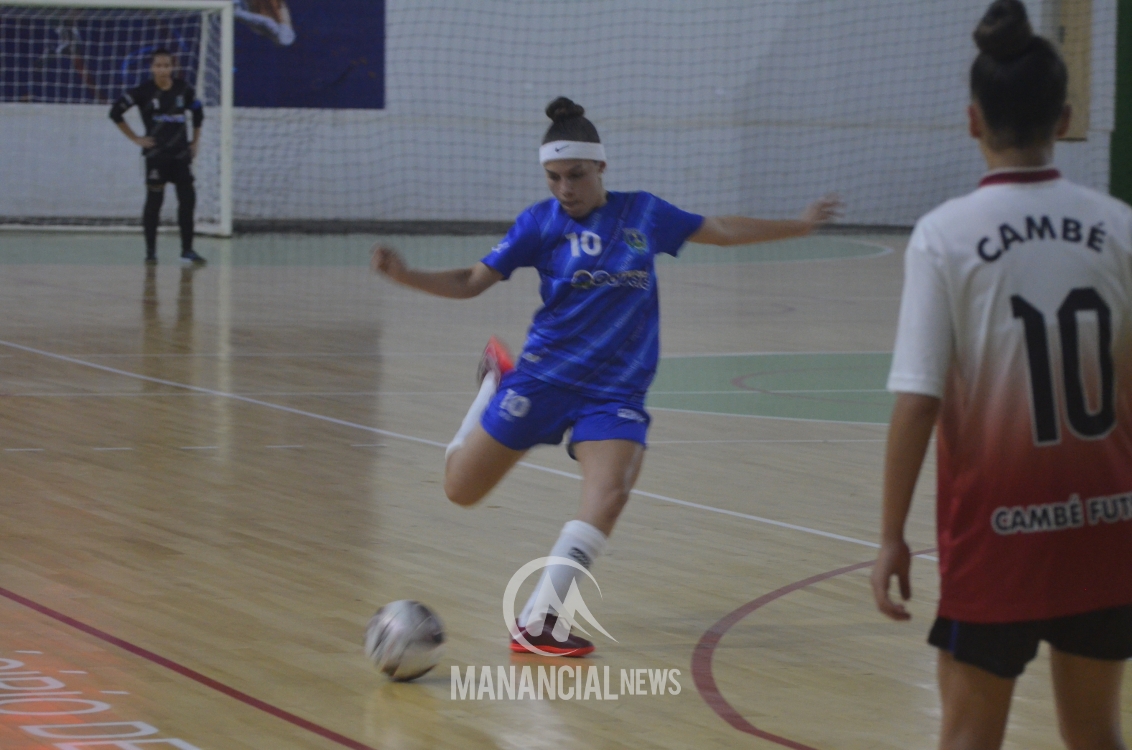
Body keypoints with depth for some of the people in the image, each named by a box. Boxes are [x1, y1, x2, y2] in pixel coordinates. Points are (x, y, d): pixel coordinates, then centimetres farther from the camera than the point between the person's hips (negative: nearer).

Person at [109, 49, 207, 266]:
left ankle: (187, 250, 7)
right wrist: (136, 139, -5)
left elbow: (198, 112, 20)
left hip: (181, 153, 3)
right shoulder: (143, 91, -6)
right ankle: (150, 251, 7)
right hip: (156, 154, -3)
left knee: (187, 200, 0)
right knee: (154, 201, -1)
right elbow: (116, 112, -4)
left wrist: (195, 141, 14)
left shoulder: (183, 90, 3)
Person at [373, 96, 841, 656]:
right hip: (544, 376, -1)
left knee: (608, 496, -24)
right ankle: (496, 381, 35)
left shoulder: (644, 215, 4)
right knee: (461, 490, 6)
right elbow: (470, 282, -3)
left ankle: (537, 623, -17)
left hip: (617, 392, 1)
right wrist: (404, 275, -18)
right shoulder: (541, 223, -3)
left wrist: (799, 225, 20)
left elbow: (721, 230, 17)